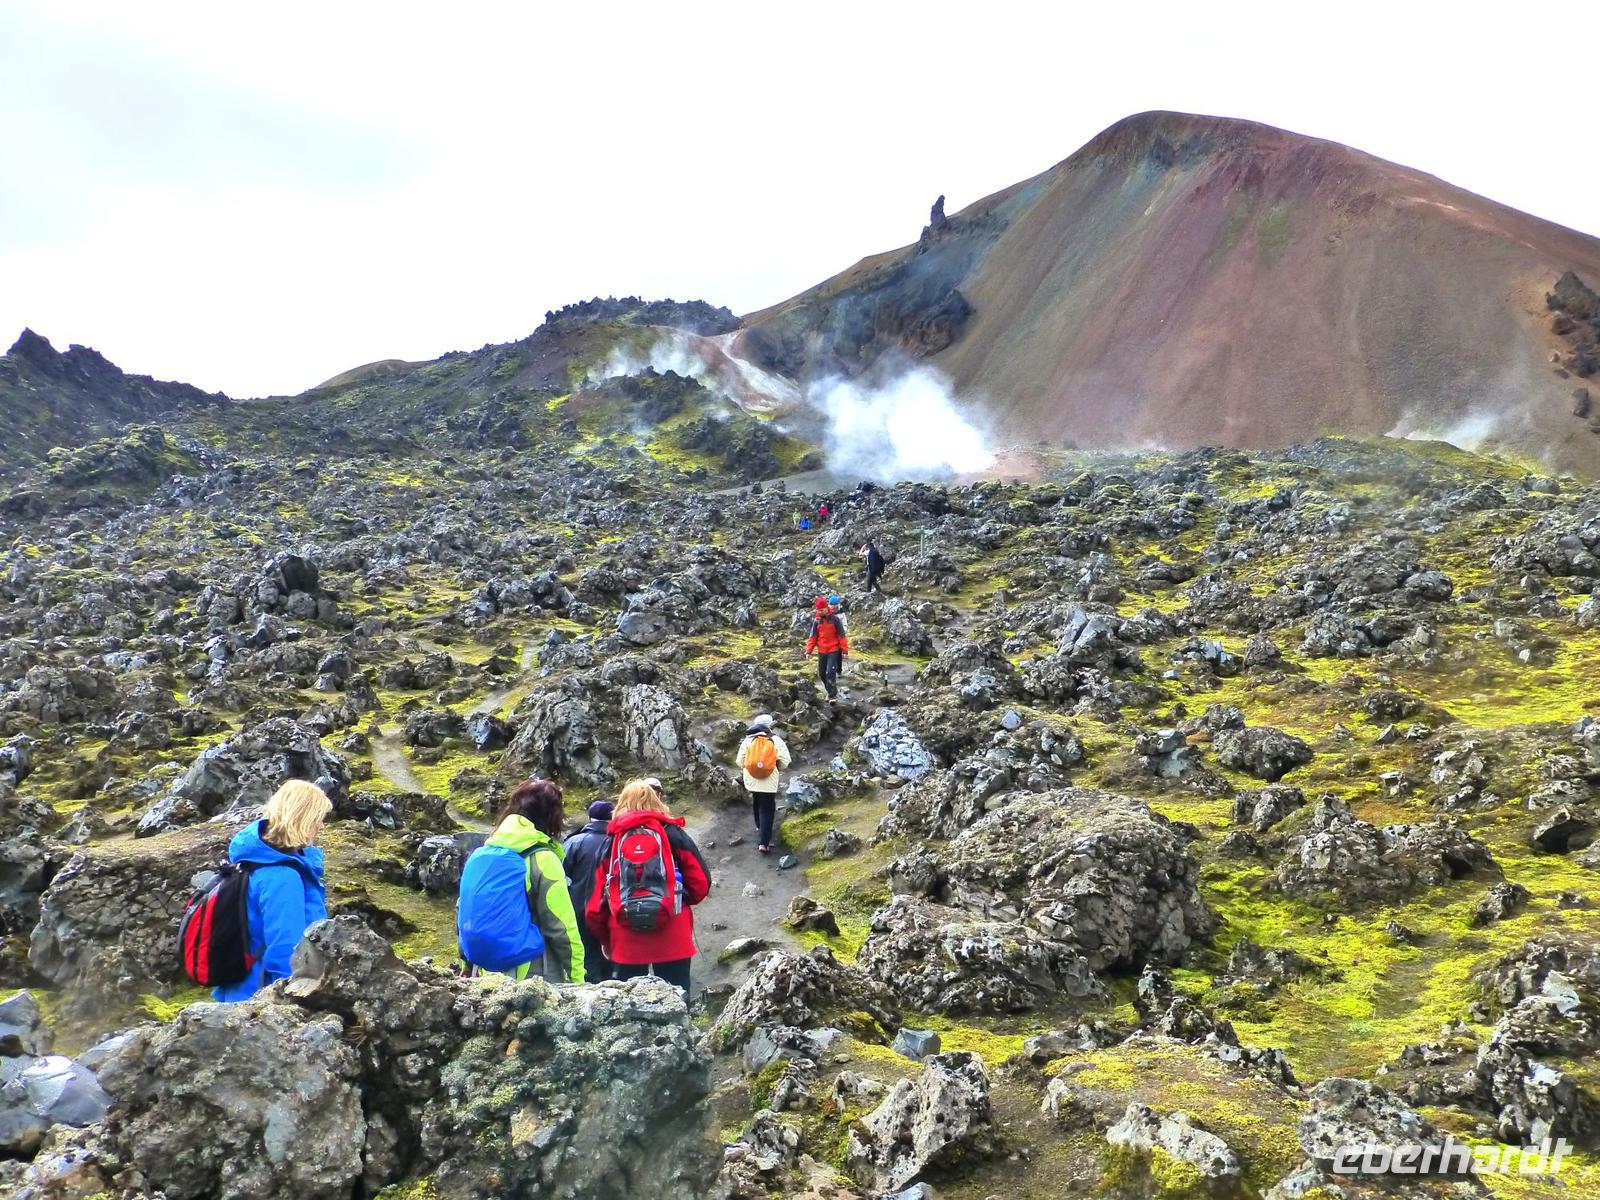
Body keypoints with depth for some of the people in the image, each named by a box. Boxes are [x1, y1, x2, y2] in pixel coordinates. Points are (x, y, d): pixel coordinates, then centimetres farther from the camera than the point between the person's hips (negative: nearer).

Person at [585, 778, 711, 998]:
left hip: (625, 940, 2)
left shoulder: (612, 841, 6)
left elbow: (596, 900, 5)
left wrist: (605, 939, 18)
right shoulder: (672, 833, 2)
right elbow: (701, 884, 0)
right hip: (672, 939, -2)